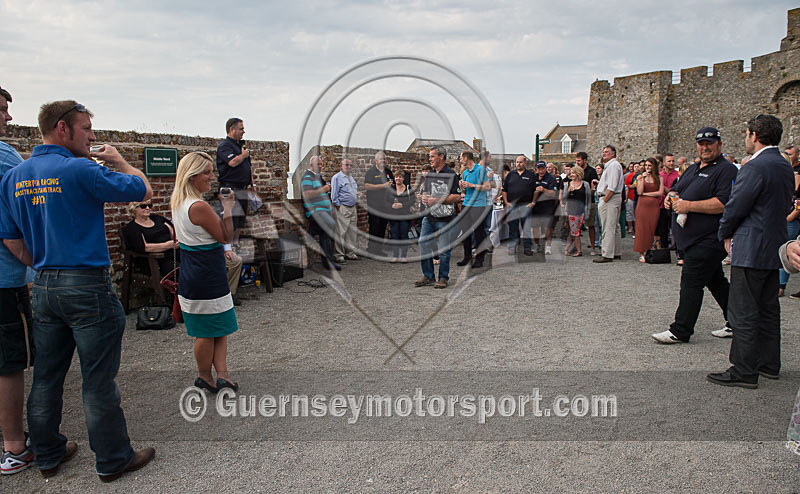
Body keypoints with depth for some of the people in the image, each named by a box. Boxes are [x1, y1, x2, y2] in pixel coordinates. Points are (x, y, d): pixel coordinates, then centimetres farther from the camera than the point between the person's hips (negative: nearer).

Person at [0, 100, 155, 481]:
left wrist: (43, 269, 18)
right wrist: (119, 161, 8)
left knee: (46, 376, 17)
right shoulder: (80, 171, -15)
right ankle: (112, 460, 16)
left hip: (44, 288, 7)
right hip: (87, 287, -7)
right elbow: (143, 190, -8)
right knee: (98, 380, 3)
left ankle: (48, 455, 32)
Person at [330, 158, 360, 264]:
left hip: (352, 208, 8)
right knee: (341, 233, -7)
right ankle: (339, 255, -3)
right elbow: (334, 195, -10)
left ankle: (350, 253, 19)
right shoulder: (336, 177, -6)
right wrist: (338, 207, -12)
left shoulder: (351, 178, 18)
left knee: (352, 232, 10)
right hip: (342, 208, -8)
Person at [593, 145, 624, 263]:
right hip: (609, 199, 11)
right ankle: (617, 252, 20)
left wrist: (604, 200, -19)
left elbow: (612, 187, -20)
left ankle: (607, 254, -10)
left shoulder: (613, 165, -13)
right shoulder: (609, 165, 20)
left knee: (608, 228, -10)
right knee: (615, 227, 14)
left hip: (610, 199, -11)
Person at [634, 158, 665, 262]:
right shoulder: (640, 177, 7)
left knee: (651, 229, 0)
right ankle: (641, 254, 0)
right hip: (642, 205, 0)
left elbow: (660, 192, -3)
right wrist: (643, 178, -8)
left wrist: (646, 193, -3)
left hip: (654, 206, 0)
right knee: (642, 228, -3)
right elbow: (639, 192, -6)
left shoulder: (659, 178, 7)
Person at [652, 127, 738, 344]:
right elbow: (677, 189, 28)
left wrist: (689, 206, -22)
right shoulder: (693, 169, 18)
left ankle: (680, 331, -2)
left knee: (691, 283, -8)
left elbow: (723, 203, -23)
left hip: (707, 240, -9)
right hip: (692, 237, 9)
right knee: (715, 281, 16)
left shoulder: (726, 170, -10)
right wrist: (671, 198, 4)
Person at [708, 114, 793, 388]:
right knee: (768, 309, 17)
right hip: (776, 246, 9)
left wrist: (726, 235, 3)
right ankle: (769, 363, 27)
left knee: (744, 313, -3)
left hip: (751, 250, -9)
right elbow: (783, 204, 17)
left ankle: (744, 371, 2)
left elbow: (735, 207, -16)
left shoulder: (756, 167, -18)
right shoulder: (786, 168, 11)